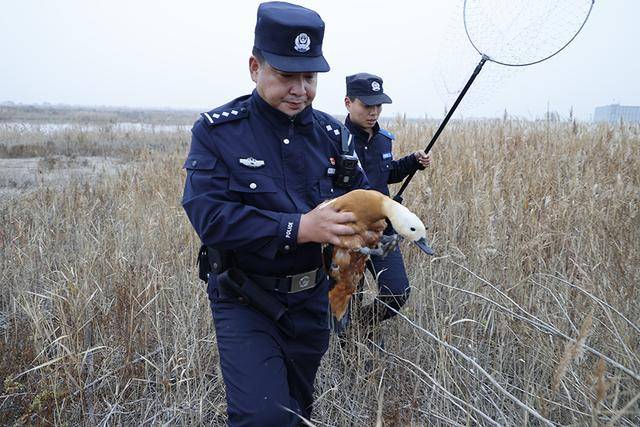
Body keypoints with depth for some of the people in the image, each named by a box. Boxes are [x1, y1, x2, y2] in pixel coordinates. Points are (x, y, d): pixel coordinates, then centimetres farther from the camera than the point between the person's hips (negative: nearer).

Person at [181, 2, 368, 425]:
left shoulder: (331, 133, -1)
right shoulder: (217, 131, -12)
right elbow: (208, 214, -24)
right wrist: (299, 228, -33)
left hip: (311, 300, 5)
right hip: (244, 301, -4)